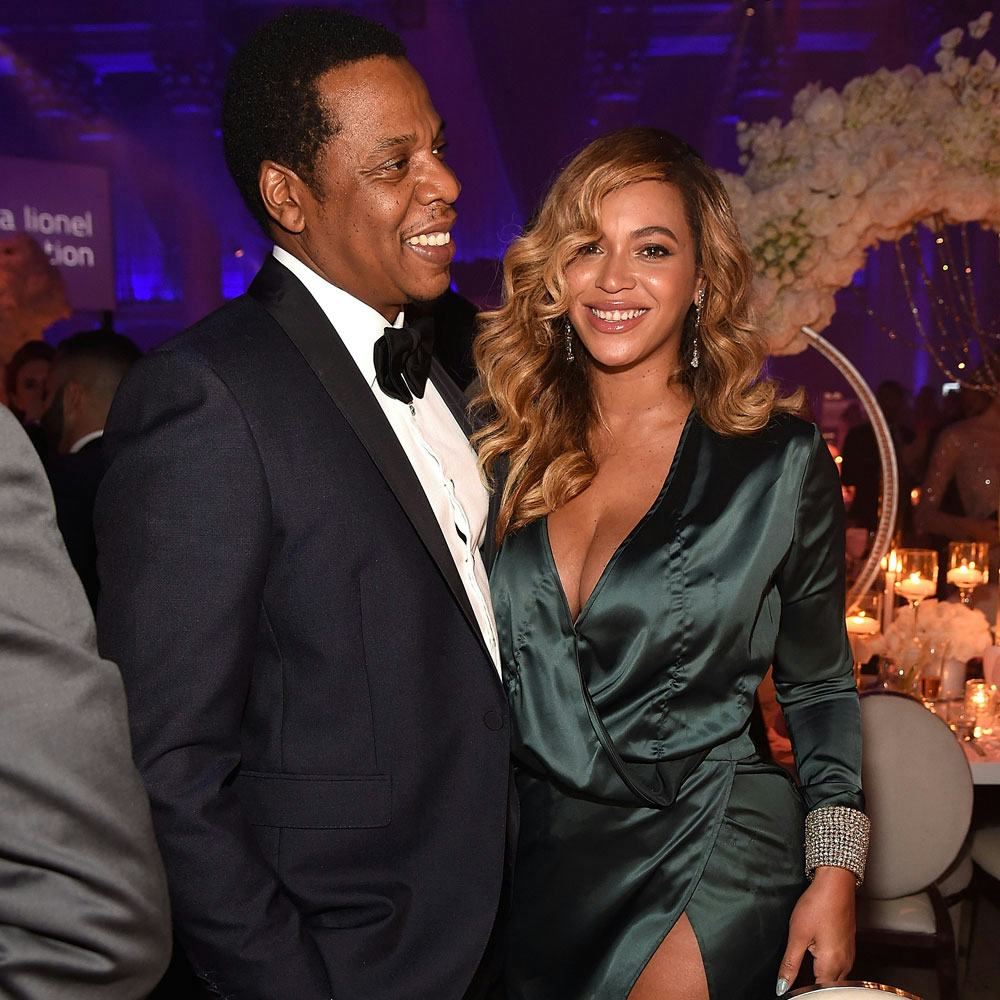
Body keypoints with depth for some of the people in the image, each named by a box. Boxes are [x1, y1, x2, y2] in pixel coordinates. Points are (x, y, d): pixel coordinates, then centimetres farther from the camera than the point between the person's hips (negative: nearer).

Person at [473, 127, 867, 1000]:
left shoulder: (780, 461, -7)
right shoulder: (503, 445, -1)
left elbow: (819, 686, 2)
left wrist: (835, 873, -5)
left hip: (703, 863, -2)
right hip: (532, 859, 3)